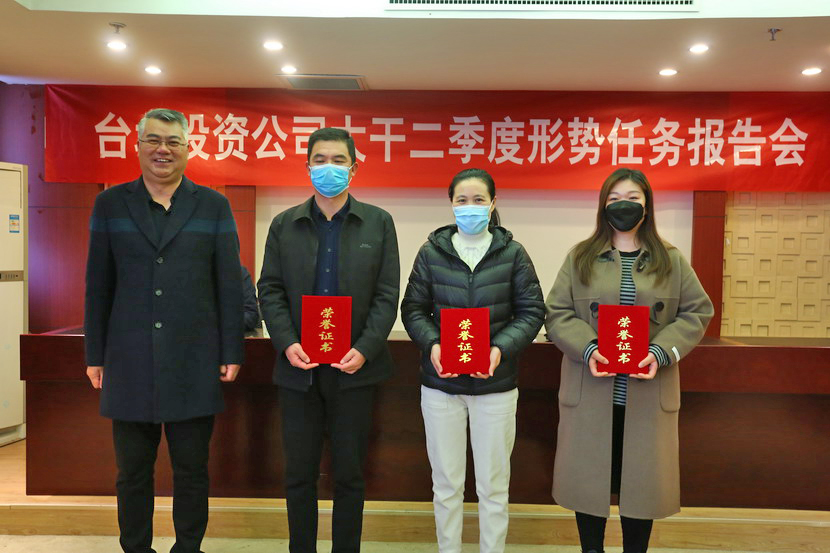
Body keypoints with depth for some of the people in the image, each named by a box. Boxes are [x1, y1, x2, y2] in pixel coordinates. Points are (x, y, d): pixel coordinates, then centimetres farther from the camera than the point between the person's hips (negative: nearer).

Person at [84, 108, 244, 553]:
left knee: (191, 471, 10)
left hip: (194, 365, -1)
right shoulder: (110, 203, 6)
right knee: (132, 472, 12)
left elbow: (229, 284, 2)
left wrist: (231, 353, -2)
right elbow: (97, 286, 7)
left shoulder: (213, 206, 4)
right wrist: (95, 356, 5)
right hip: (129, 365, 1)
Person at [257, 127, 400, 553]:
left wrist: (364, 350, -13)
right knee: (299, 474, 11)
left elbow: (386, 295, -1)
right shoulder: (284, 225, 7)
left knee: (349, 475, 10)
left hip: (354, 368, -1)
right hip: (298, 368, 1)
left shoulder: (379, 223, 3)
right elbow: (270, 290, 4)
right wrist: (287, 344, -11)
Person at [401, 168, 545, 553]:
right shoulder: (431, 252, 1)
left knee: (493, 485, 11)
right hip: (440, 382, 1)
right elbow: (413, 308, 4)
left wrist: (502, 348, -16)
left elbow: (532, 311, 0)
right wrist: (431, 344, -15)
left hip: (495, 384, -1)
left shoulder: (513, 254, 0)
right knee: (446, 482, 13)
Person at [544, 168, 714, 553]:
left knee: (642, 479, 9)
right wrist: (587, 349, -17)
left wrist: (661, 352, -12)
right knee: (588, 476, 8)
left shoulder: (671, 260, 7)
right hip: (590, 392, 0)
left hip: (648, 394, 1)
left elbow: (697, 312, 5)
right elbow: (556, 312, 0)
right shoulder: (580, 258, 4)